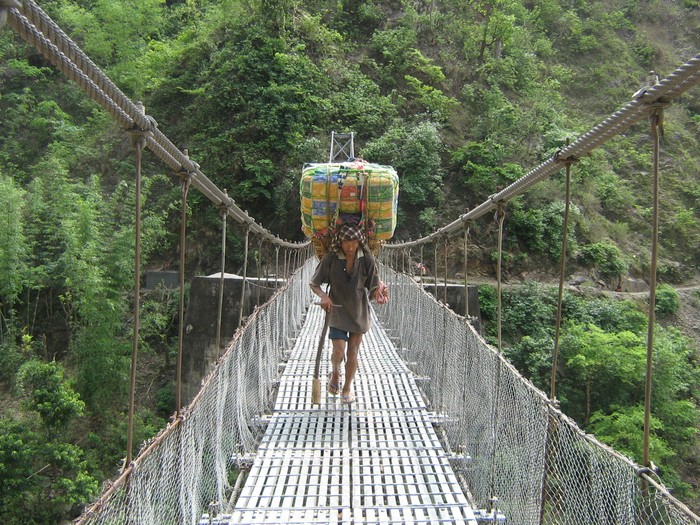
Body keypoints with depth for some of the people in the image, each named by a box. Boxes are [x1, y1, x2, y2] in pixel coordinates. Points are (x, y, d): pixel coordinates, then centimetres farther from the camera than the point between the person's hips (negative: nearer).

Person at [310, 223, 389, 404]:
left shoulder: (367, 260, -10)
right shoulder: (331, 259, -13)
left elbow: (373, 288, -5)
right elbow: (314, 284, -4)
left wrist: (379, 292, -28)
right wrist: (323, 296, -24)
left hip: (359, 311, 1)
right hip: (337, 310, -1)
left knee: (353, 353, 7)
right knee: (338, 351, -11)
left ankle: (347, 387, 30)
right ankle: (335, 374, 25)